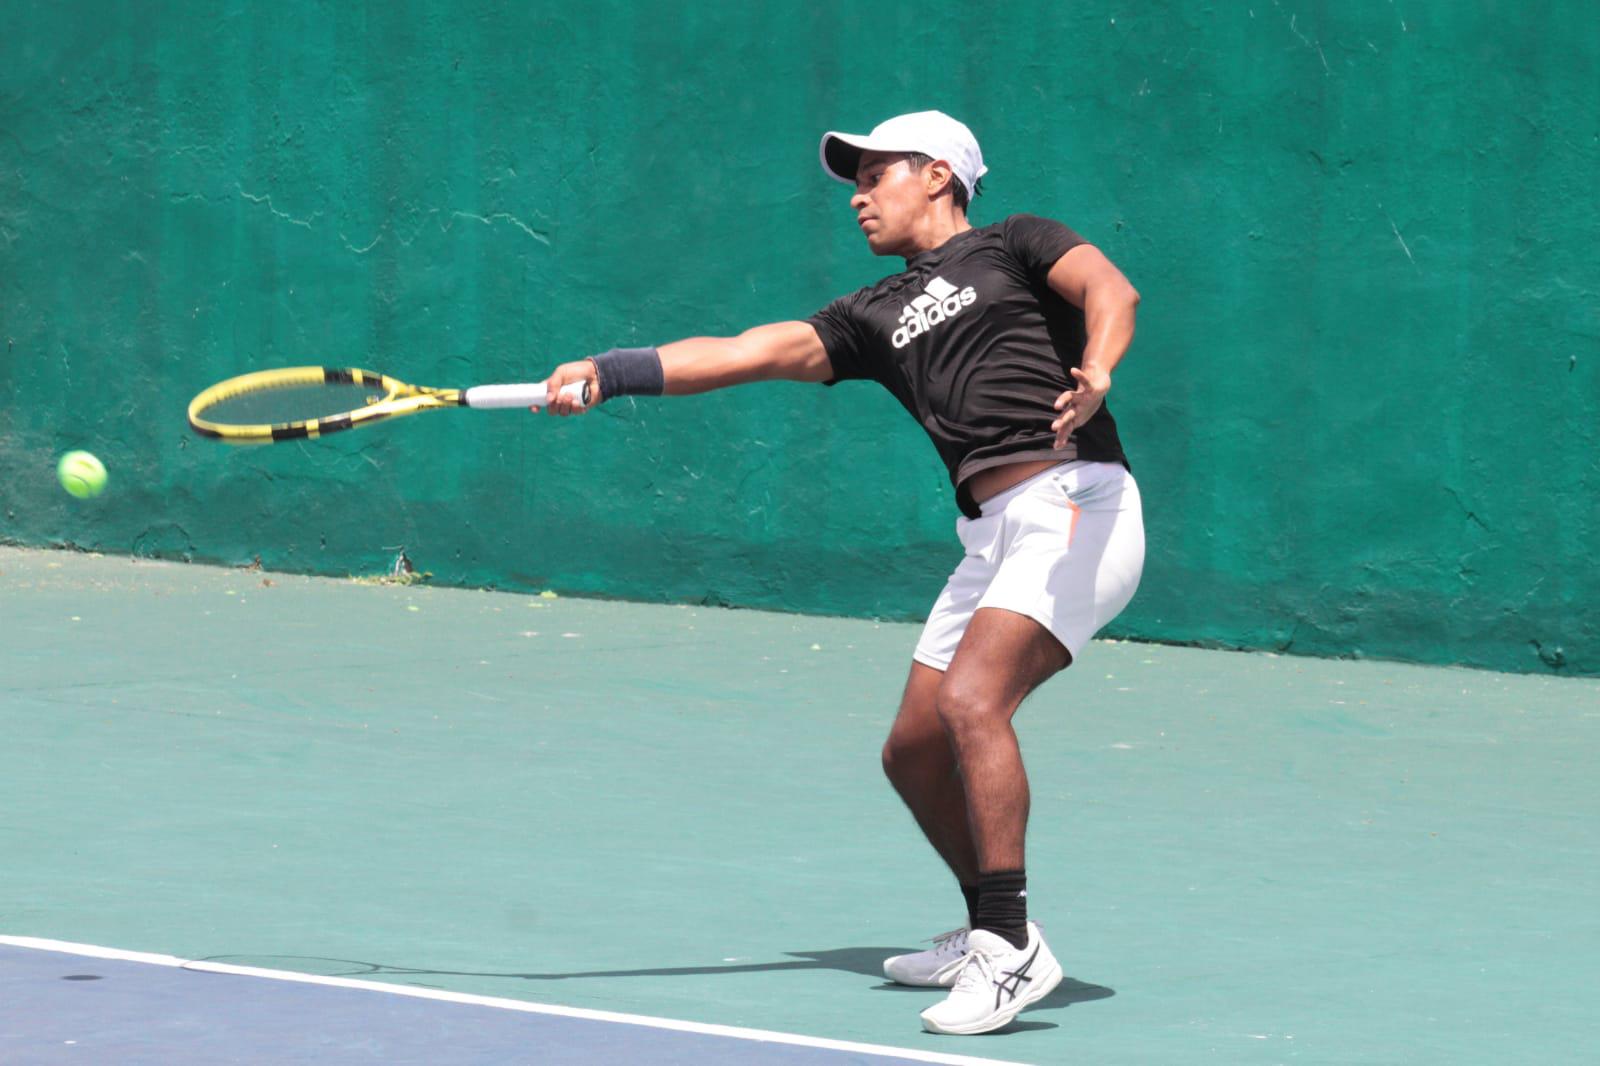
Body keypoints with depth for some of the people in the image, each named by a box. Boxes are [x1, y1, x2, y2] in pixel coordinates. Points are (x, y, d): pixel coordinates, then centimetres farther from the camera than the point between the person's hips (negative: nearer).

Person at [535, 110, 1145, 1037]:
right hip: (993, 533, 8)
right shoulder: (878, 318, 23)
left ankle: (1012, 949, -24)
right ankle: (992, 934, 29)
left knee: (972, 697, -25)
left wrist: (1095, 372, -33)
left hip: (1076, 504, -8)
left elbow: (1109, 287, -11)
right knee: (914, 751, 9)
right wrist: (609, 373, 6)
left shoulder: (1013, 246, 7)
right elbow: (749, 352, 16)